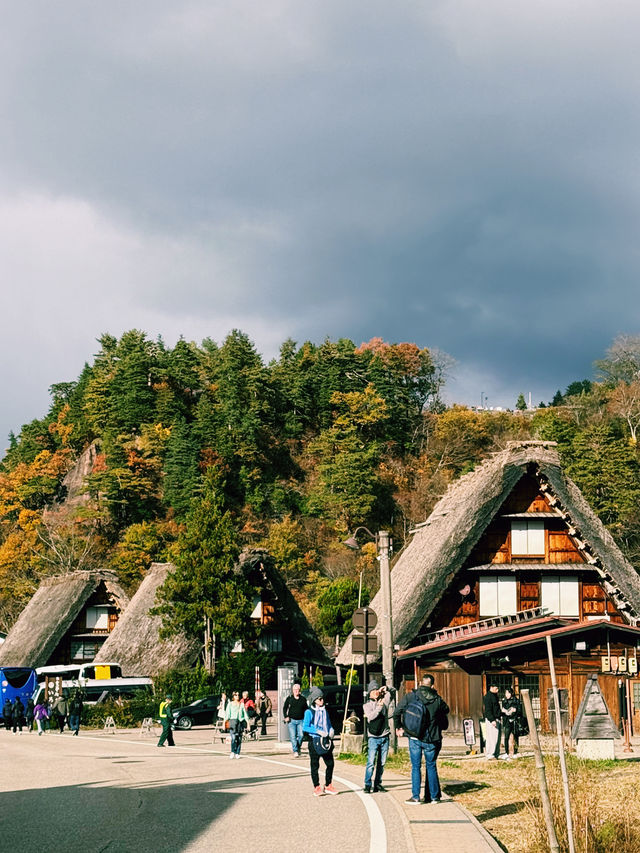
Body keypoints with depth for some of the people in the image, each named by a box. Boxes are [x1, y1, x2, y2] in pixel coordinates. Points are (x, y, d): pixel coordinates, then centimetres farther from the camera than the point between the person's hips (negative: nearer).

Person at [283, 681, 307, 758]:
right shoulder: (289, 698, 5)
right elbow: (284, 708, 9)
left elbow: (305, 709, 16)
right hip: (291, 720, -1)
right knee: (293, 736, -8)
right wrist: (286, 717, -4)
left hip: (300, 720, 1)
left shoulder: (303, 699, 9)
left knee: (301, 735, -8)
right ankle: (295, 751, -6)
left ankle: (296, 748, 15)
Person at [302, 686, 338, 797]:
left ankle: (328, 786, 19)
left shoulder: (324, 711, 11)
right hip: (314, 741, -6)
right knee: (315, 765, 1)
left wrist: (331, 730, 0)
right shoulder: (309, 712, -7)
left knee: (330, 763, 6)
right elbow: (305, 727, -12)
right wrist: (318, 732, -20)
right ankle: (316, 788, 8)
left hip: (326, 741, 6)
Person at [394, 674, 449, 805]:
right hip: (431, 739, 1)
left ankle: (415, 797, 5)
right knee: (431, 766, 13)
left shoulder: (410, 696, -6)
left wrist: (399, 727, 9)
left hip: (414, 738, -1)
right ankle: (434, 796, 17)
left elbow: (397, 713, -5)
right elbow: (446, 710, 13)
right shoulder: (437, 700, -5)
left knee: (416, 767, 8)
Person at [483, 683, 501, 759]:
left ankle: (496, 754, 14)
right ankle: (490, 754, -10)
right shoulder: (487, 696, -12)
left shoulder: (495, 696, 18)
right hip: (491, 719, -10)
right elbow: (488, 710, -17)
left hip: (496, 719, 10)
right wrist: (492, 720, -22)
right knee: (492, 737, -12)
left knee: (497, 737, 9)